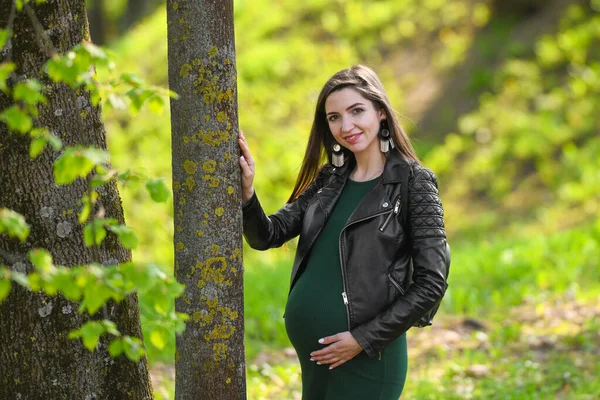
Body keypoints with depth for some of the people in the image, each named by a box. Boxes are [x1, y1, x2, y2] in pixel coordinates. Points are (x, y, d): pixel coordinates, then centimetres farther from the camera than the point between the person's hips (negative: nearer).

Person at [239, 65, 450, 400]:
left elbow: (431, 284, -11)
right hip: (310, 352, 6)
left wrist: (364, 339, -13)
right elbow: (269, 235, 6)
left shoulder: (414, 183, -8)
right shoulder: (329, 180, 9)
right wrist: (246, 193, -13)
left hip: (365, 358, -5)